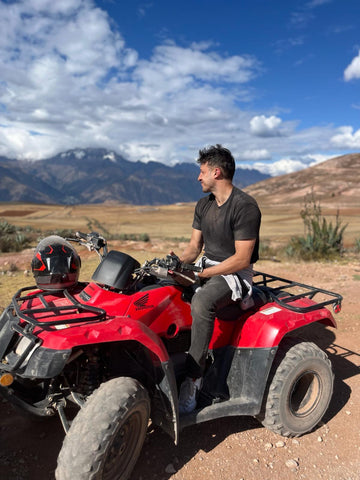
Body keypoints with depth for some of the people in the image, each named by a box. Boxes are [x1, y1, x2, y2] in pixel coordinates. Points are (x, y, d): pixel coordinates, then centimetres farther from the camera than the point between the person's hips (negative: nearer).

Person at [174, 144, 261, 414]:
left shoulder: (245, 207, -17)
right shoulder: (204, 205, 9)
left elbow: (242, 259, -21)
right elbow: (195, 246, 10)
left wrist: (201, 274, -23)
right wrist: (178, 264, -10)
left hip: (235, 275, -8)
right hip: (207, 267, 8)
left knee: (201, 302, -37)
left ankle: (193, 378, -22)